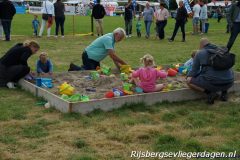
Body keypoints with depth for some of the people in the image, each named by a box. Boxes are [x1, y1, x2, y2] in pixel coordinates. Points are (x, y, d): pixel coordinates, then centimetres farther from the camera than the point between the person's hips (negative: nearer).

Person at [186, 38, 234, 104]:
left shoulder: (199, 53, 7)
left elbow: (194, 70, 4)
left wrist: (189, 76, 24)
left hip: (212, 83, -5)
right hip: (228, 83, 5)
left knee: (189, 81, 12)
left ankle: (210, 92, -3)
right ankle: (224, 92, 18)